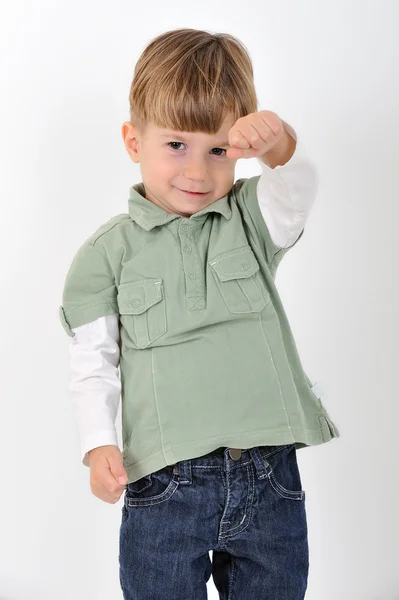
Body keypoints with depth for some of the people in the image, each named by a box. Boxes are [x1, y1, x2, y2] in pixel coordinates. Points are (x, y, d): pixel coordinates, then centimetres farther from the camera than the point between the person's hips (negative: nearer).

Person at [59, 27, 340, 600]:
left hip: (270, 480, 2)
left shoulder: (251, 218, 4)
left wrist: (277, 141, -38)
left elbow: (297, 185, -17)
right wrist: (99, 445, -11)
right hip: (166, 487, -1)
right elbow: (93, 363, 2)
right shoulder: (108, 250, 0)